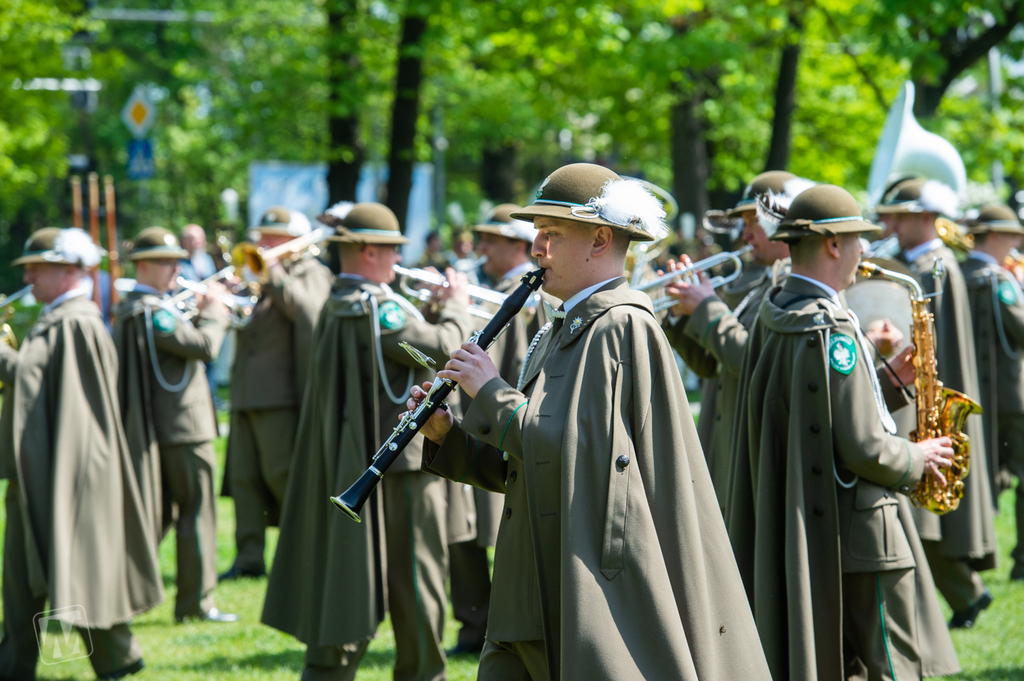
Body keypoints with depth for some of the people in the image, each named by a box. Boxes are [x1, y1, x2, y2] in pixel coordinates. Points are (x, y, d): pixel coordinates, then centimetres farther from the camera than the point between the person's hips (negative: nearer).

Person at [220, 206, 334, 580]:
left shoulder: (310, 273, 1)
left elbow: (305, 308, -19)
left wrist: (274, 273, -15)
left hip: (280, 395, -8)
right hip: (245, 394, 8)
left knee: (282, 475, -9)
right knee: (244, 476, 4)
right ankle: (249, 557, 6)